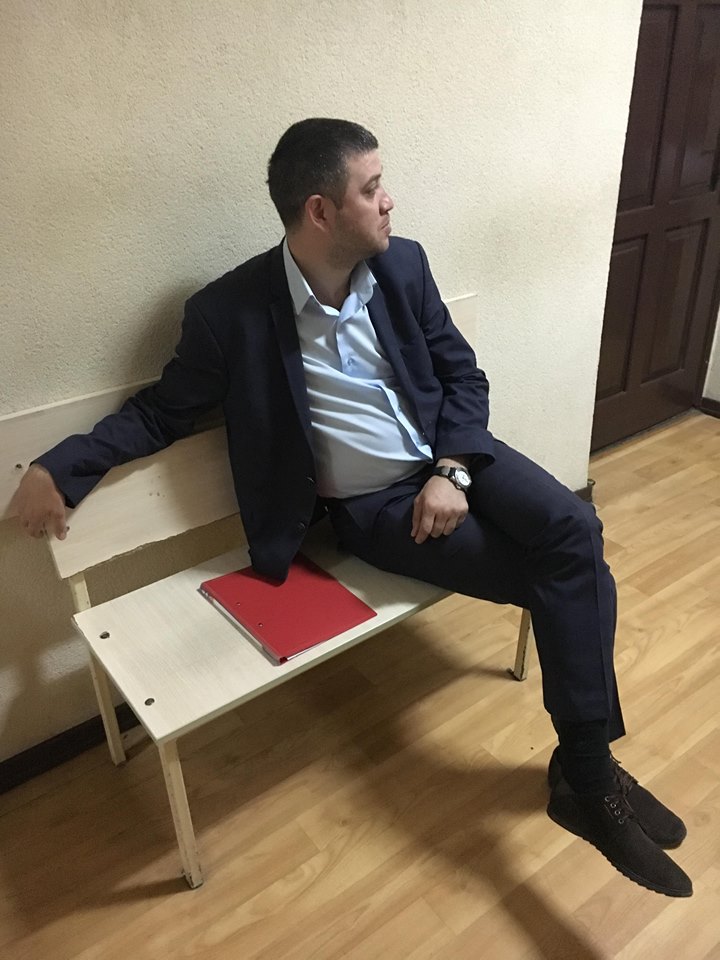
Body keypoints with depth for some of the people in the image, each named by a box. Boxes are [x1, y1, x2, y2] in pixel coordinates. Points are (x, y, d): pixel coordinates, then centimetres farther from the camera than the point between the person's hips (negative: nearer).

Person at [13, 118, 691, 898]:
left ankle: (585, 767, -7)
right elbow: (164, 409, -1)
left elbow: (463, 374, 5)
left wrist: (453, 470, -10)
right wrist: (59, 466, -11)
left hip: (449, 458, 5)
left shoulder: (403, 264, 0)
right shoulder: (231, 310, -13)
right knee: (560, 575, -17)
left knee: (572, 532, -21)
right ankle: (587, 774, 2)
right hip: (369, 506, -4)